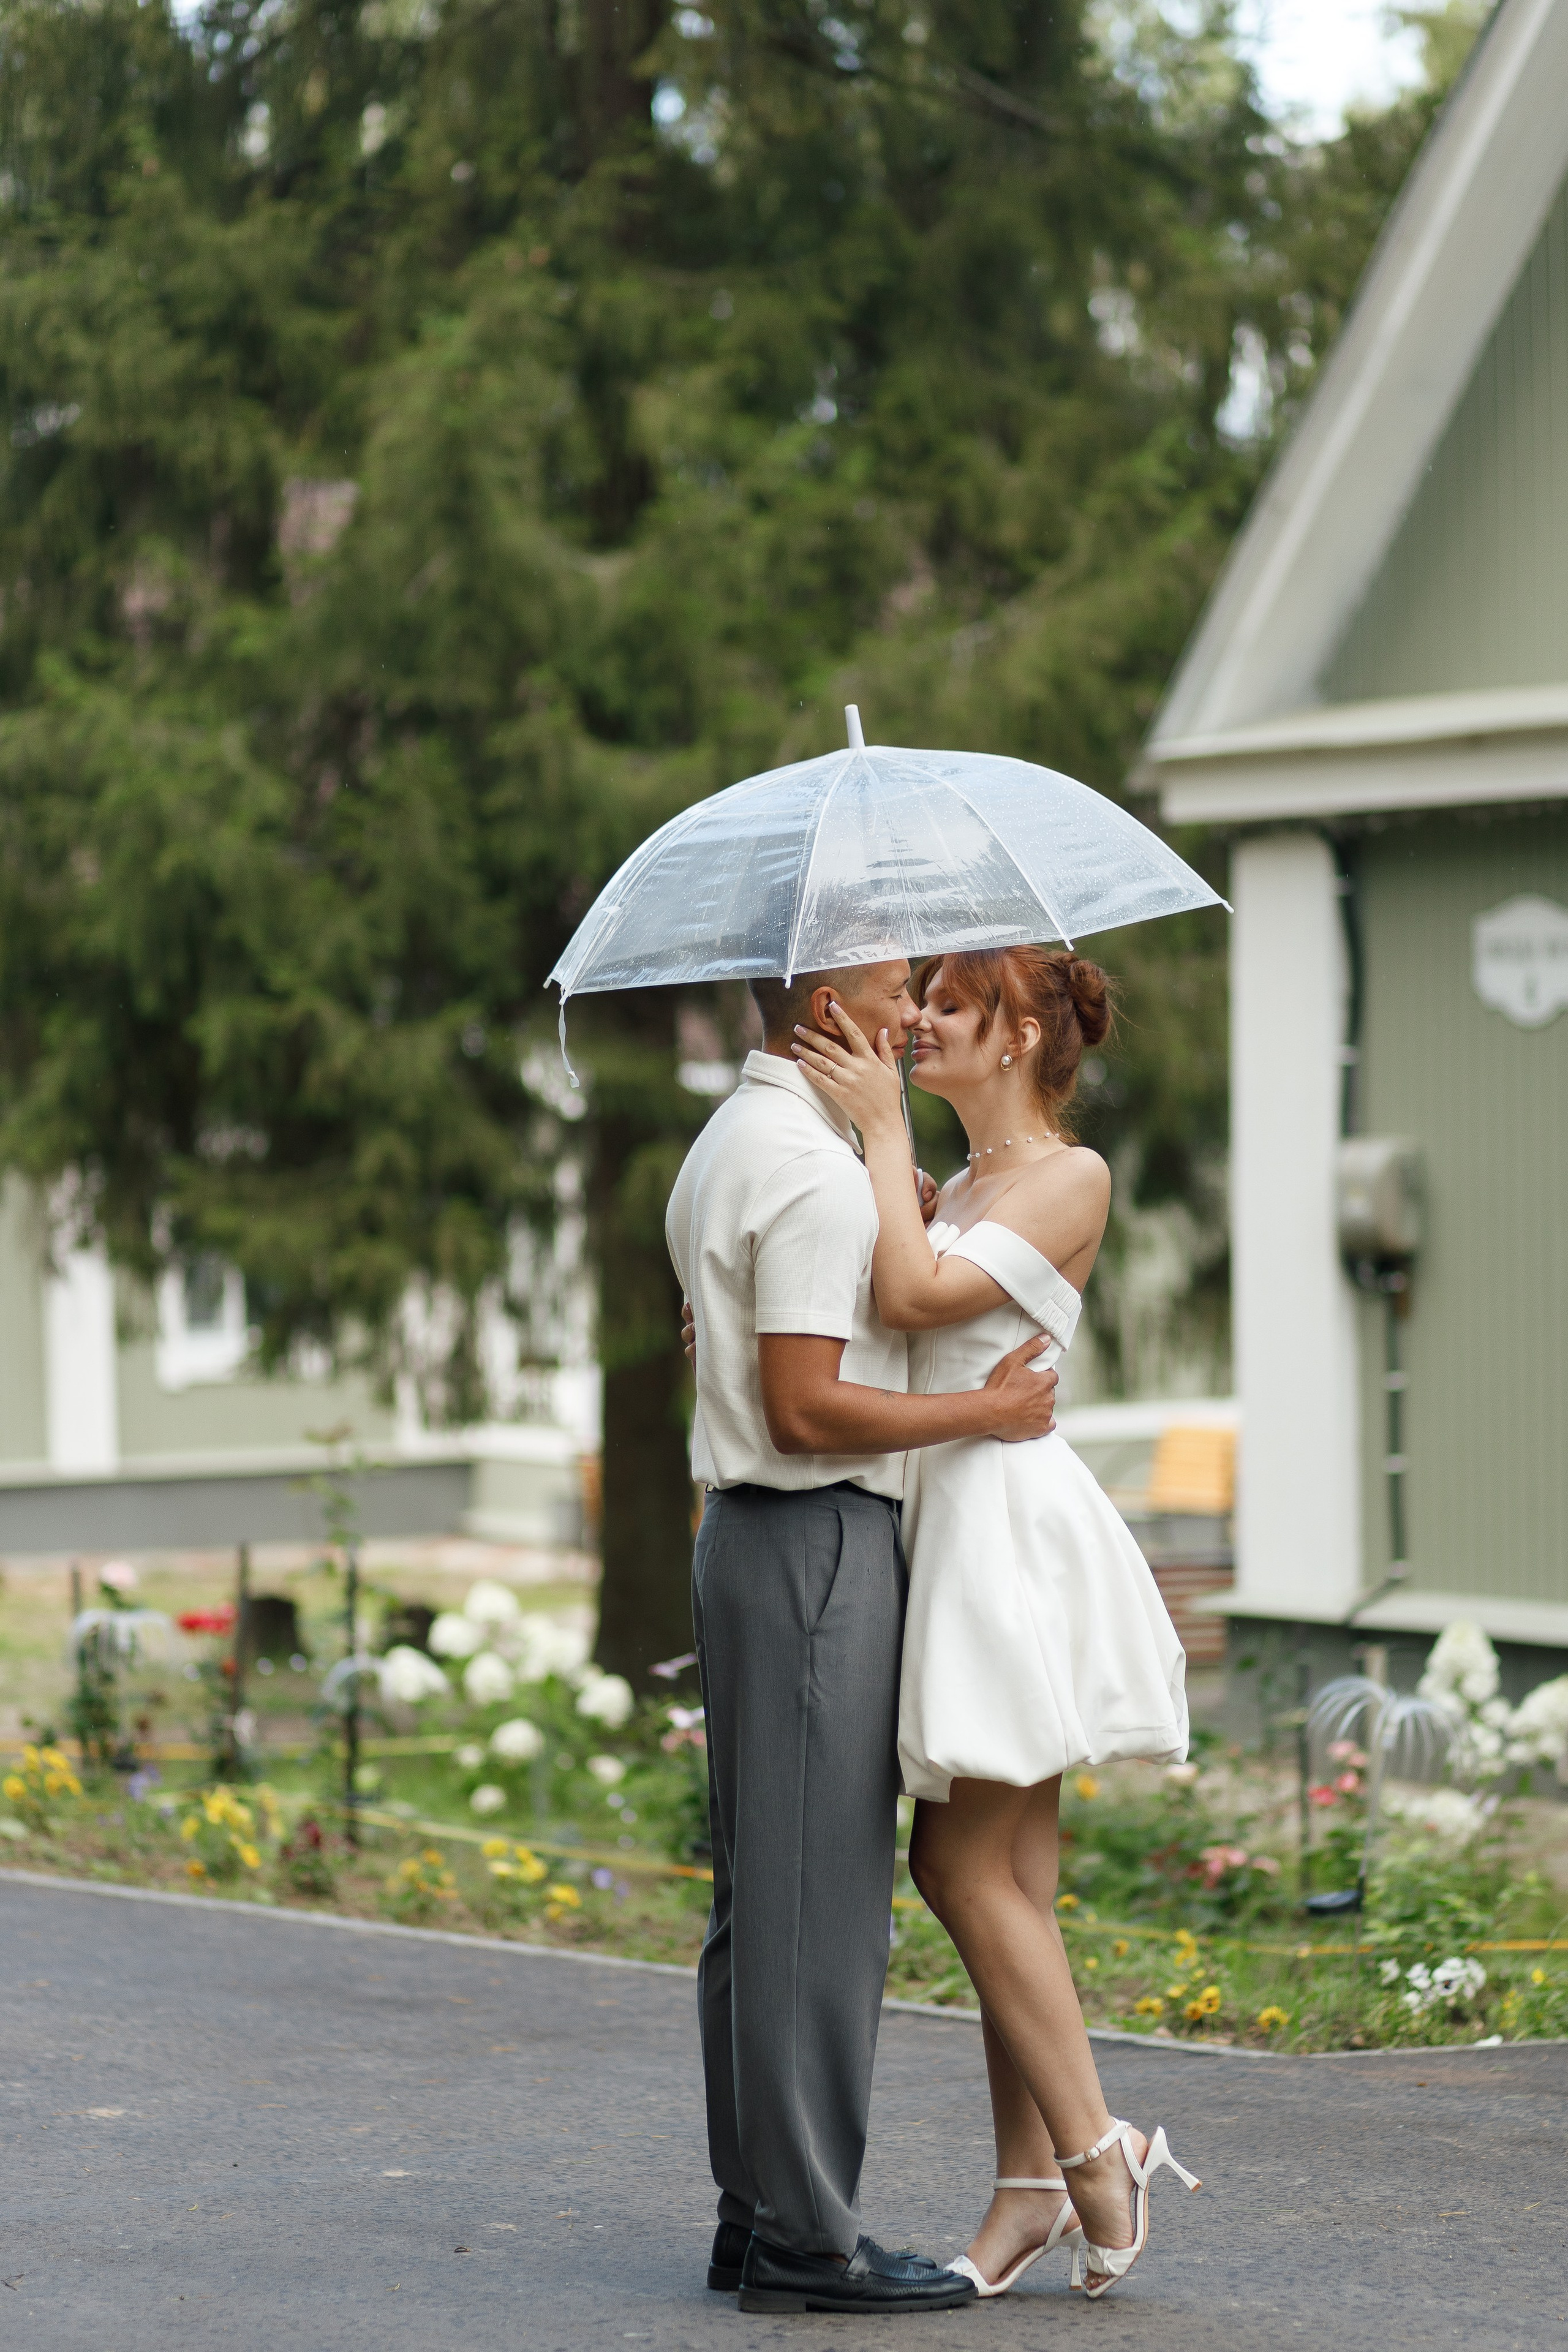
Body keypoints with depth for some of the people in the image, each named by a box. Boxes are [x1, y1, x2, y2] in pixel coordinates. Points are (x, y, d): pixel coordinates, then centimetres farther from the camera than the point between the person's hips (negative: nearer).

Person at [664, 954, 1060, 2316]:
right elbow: (806, 1408, -21)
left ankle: (758, 2210, 18)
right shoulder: (815, 1171, -17)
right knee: (818, 1898, -8)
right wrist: (988, 1411, -12)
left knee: (761, 1894, 13)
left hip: (754, 1538, 11)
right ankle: (804, 2239, -5)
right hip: (818, 1544, -11)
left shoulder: (730, 1144, 16)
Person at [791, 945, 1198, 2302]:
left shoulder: (1071, 1179, -8)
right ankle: (1030, 2191, 9)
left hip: (1006, 1514, -9)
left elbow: (916, 1296, -20)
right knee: (999, 1876, 7)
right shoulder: (963, 1187, 19)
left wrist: (885, 1127, -13)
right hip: (947, 1518, 9)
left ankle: (1097, 2151, -1)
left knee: (967, 1865, -9)